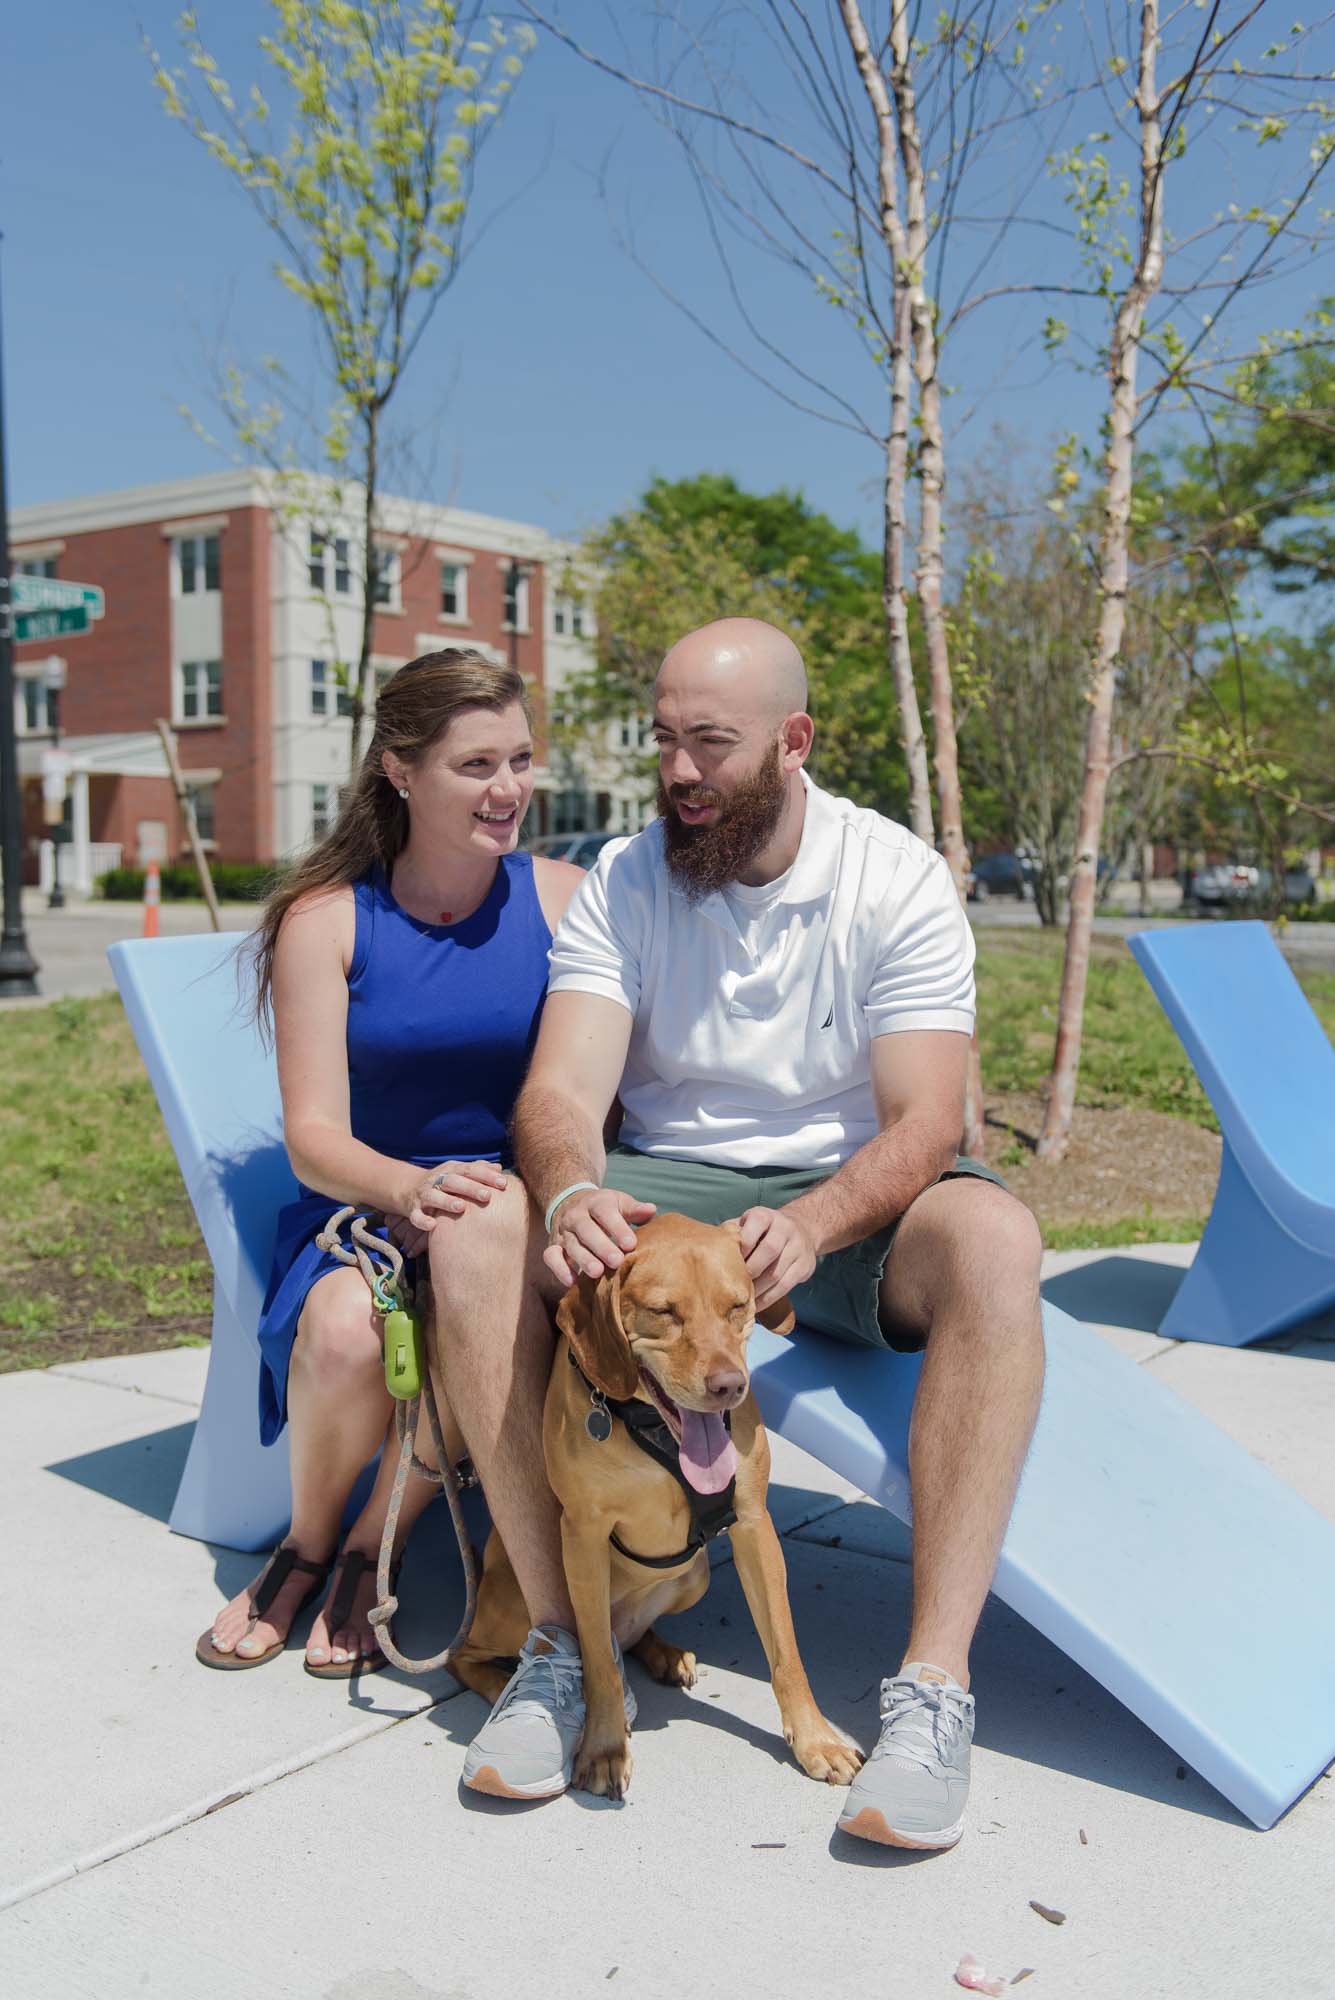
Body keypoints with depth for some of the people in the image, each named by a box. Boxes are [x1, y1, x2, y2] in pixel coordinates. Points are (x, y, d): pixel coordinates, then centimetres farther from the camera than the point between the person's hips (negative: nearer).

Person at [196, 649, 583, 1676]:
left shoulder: (564, 899, -1)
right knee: (342, 1325, -32)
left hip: (523, 1198, 0)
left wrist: (523, 1194, -25)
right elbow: (315, 1138, -8)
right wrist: (415, 1189, -29)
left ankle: (370, 1552, -3)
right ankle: (305, 1547, 3)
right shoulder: (327, 920, -2)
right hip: (364, 1198, 1)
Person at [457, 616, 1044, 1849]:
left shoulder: (898, 880, -7)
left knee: (992, 1237, -34)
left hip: (850, 1198, -1)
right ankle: (562, 1637, -17)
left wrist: (812, 1224, -36)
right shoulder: (621, 884, -1)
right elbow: (562, 1090, -13)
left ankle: (935, 1681, -31)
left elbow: (925, 1123, -15)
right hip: (667, 1185, 2)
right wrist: (570, 1193, -37)